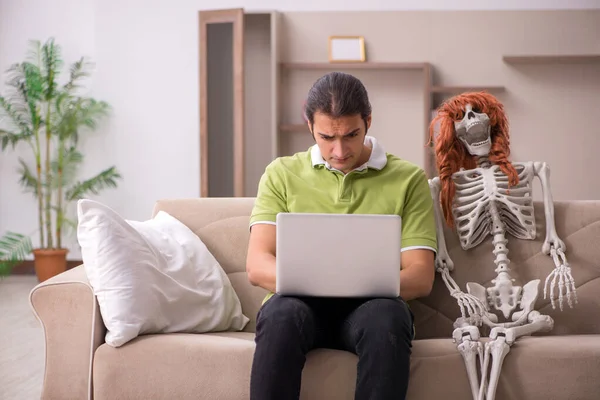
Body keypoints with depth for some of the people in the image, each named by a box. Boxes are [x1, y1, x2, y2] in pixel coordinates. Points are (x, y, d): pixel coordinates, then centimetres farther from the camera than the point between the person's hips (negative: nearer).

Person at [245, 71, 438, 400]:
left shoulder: (408, 179, 8)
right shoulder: (282, 173, 11)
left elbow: (420, 277, 1)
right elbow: (257, 265, 0)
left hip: (372, 307, 0)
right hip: (300, 304, 1)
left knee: (387, 315, -35)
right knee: (280, 312, -34)